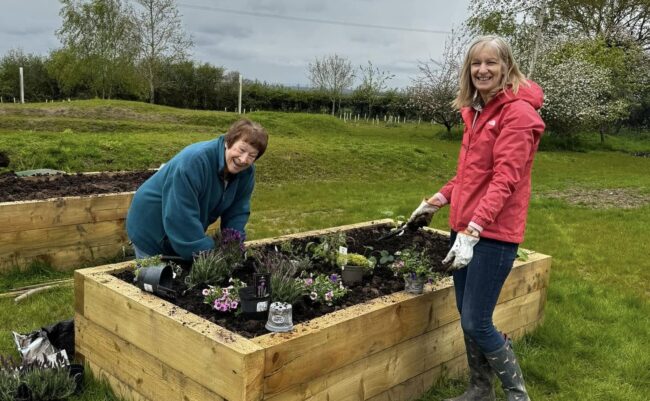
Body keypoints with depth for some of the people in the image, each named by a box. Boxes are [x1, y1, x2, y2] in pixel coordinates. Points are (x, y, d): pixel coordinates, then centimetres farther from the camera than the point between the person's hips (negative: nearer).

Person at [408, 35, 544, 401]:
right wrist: (438, 200, 15)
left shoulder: (517, 111, -12)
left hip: (494, 233, -8)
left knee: (476, 323, -4)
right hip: (466, 227, 8)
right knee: (467, 318, 14)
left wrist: (474, 229, -29)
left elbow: (505, 179, -21)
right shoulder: (477, 111, 14)